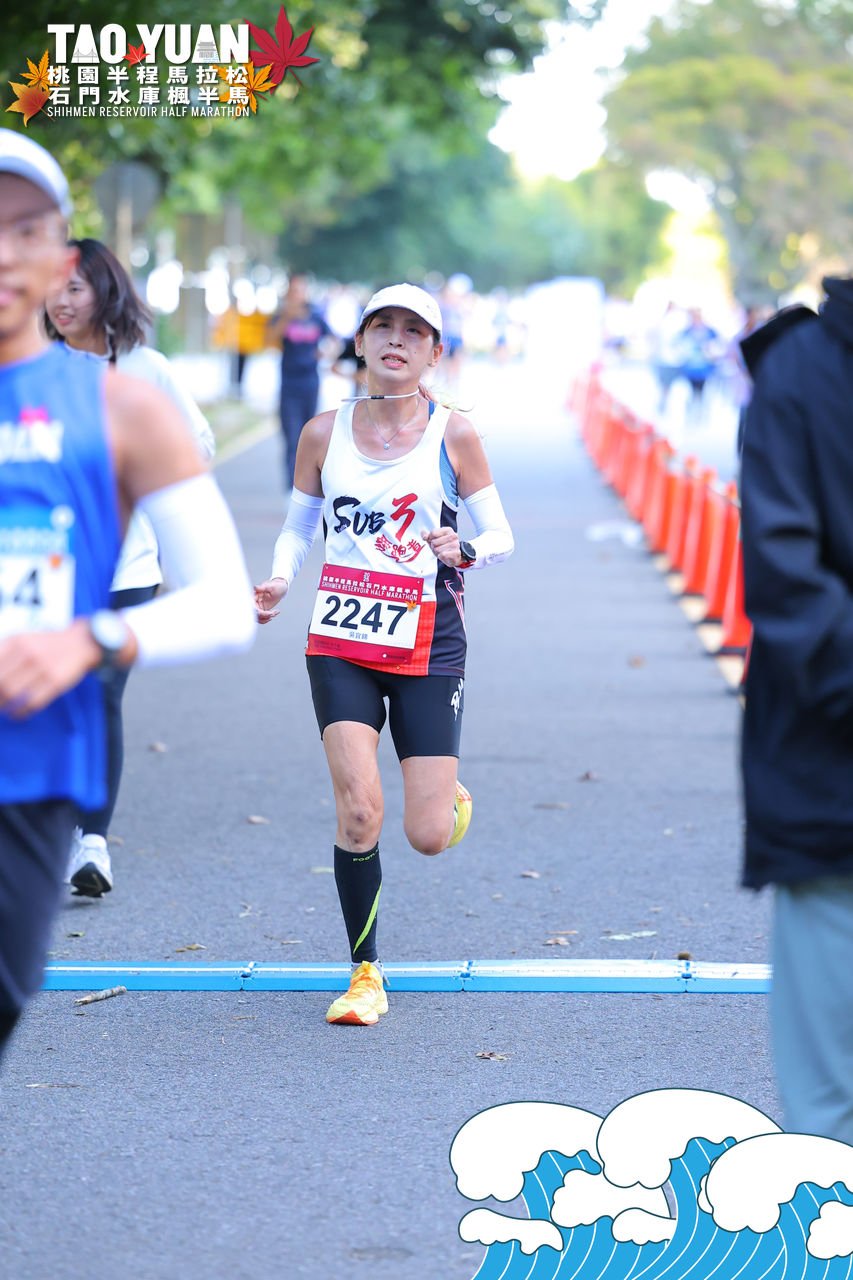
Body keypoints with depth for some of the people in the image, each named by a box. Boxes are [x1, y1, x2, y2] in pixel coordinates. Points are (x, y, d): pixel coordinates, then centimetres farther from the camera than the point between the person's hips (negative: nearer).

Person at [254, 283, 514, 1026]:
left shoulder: (453, 434, -2)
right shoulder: (325, 434, 3)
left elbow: (501, 536, 2)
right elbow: (297, 528, 12)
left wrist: (464, 552, -20)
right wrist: (278, 581, -8)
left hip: (428, 644, -1)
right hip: (342, 639, 1)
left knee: (428, 837, -3)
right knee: (359, 811, -15)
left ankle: (450, 794, 36)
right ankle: (365, 974, 2)